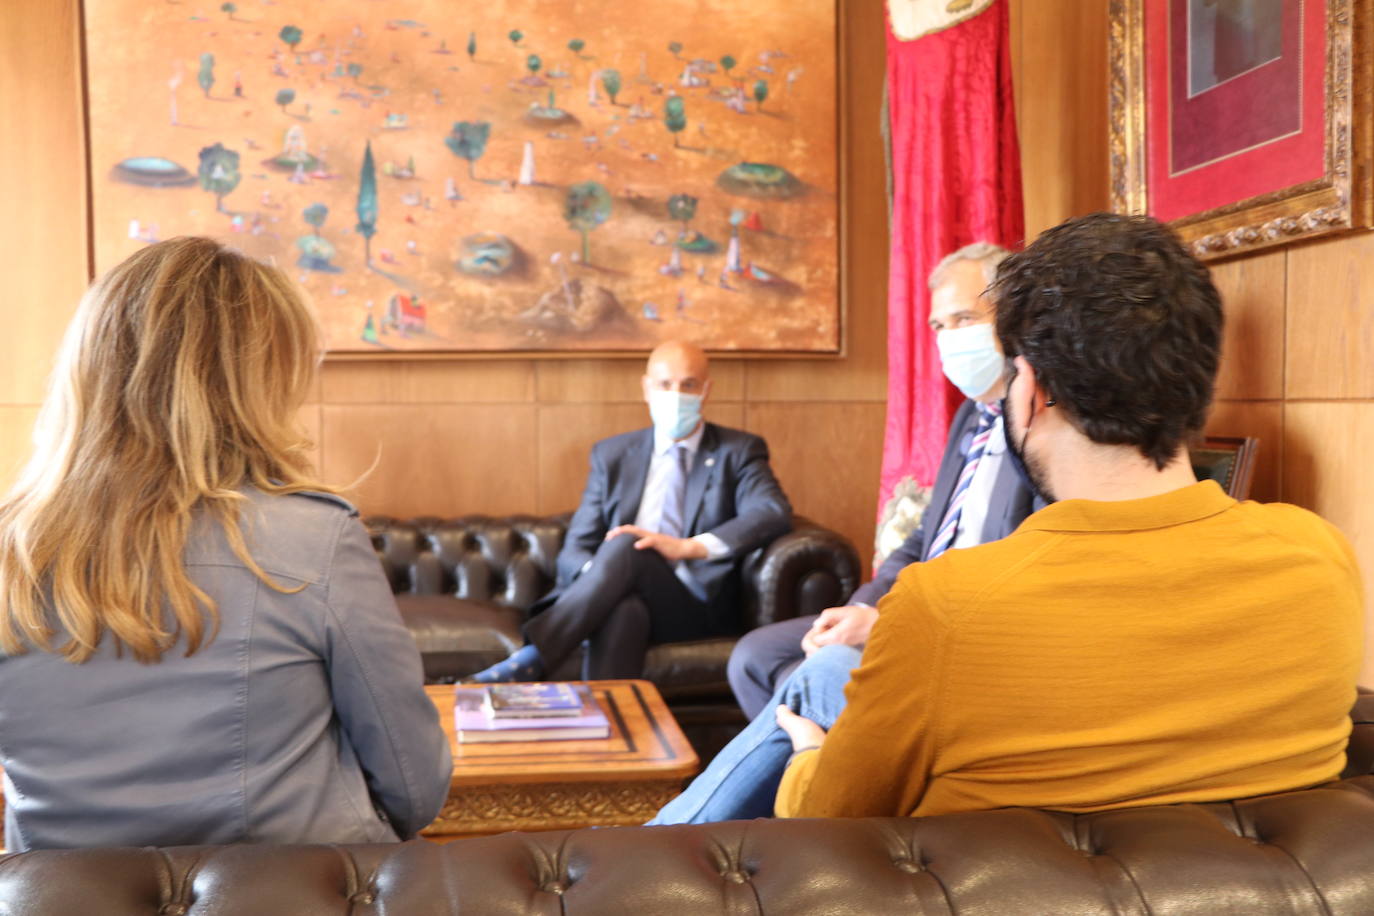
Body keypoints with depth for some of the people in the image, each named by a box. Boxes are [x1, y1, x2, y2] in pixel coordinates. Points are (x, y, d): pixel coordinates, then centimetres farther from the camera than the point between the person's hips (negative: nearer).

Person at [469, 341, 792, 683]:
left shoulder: (738, 451, 10)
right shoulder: (612, 455, 17)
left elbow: (774, 513, -11)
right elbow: (574, 550, 11)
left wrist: (688, 546, -24)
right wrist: (600, 578, -15)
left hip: (696, 606, -2)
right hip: (631, 595, 2)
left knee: (626, 546, -32)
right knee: (622, 609, -37)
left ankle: (526, 664, -37)